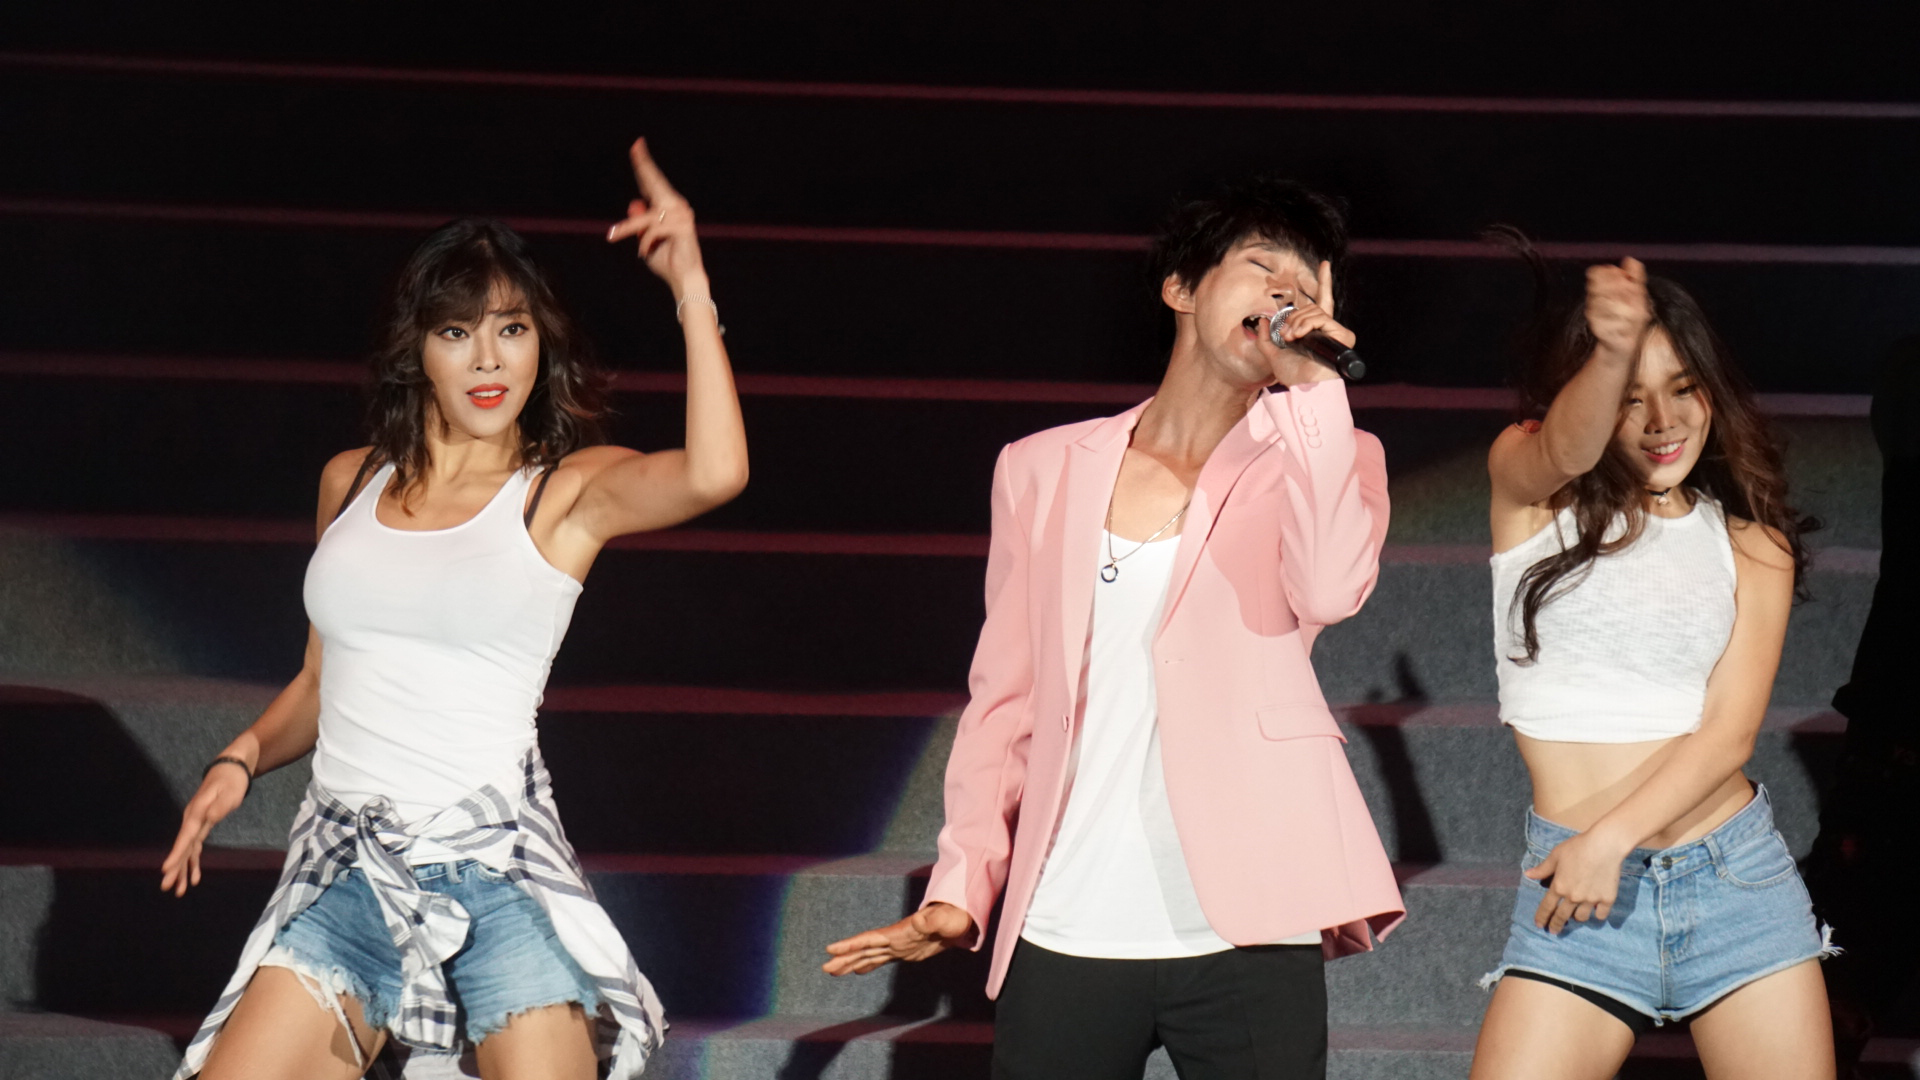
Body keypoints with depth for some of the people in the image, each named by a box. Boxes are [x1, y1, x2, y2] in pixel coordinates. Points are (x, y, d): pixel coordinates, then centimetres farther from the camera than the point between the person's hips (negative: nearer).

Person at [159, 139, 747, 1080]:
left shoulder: (568, 492, 2)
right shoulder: (352, 483, 15)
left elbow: (713, 474, -19)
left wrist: (691, 286, -17)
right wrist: (241, 759, 7)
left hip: (495, 855, -3)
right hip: (346, 858, 3)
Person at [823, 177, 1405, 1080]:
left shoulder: (1318, 459, 8)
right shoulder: (1044, 471, 13)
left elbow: (1331, 588, -15)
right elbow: (1006, 699, 12)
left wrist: (1313, 381, -9)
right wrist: (960, 886, 0)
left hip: (1245, 935, -2)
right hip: (1066, 937, 2)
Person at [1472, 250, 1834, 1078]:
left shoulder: (1751, 544, 8)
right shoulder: (1530, 491, 3)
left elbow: (1729, 734, -2)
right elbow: (1567, 448, -22)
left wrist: (1613, 837, -17)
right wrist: (1612, 355, -43)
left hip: (1739, 878, 2)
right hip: (1574, 889, -2)